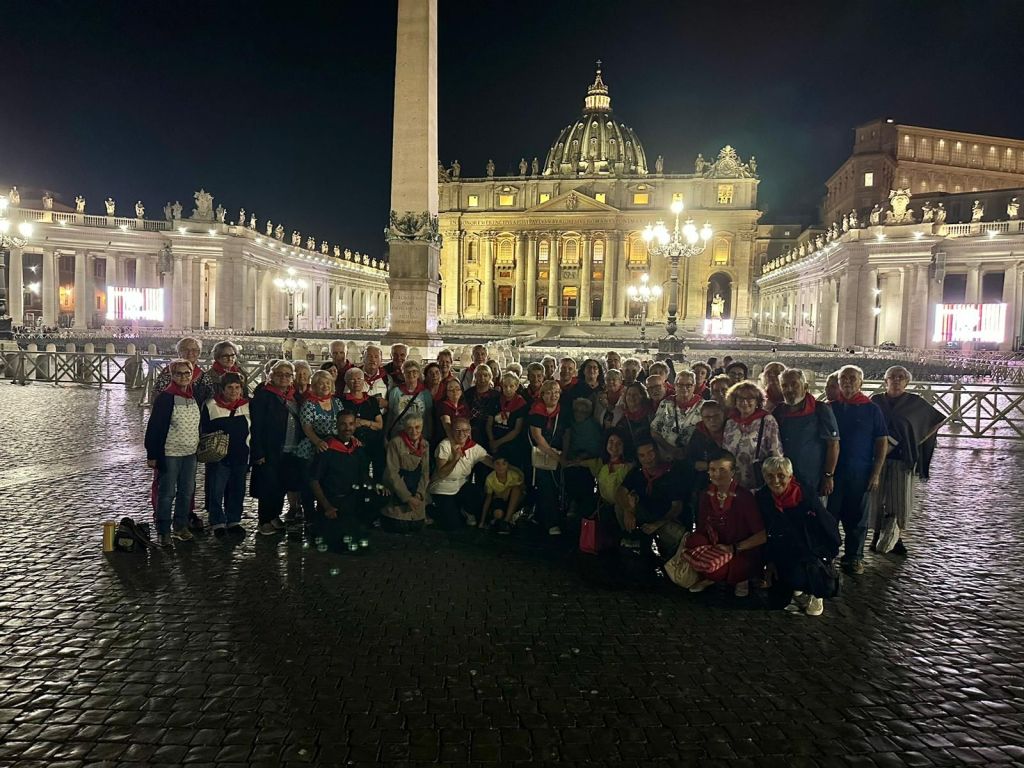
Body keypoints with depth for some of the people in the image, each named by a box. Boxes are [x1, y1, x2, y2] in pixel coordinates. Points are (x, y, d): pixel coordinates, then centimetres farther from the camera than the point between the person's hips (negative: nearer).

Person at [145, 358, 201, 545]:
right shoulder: (165, 397, -12)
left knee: (187, 492, 13)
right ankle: (163, 531, 13)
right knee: (167, 493, 2)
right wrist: (152, 455, -13)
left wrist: (201, 447, 15)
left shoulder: (196, 396, 5)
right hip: (169, 454, -6)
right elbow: (153, 427, -12)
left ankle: (181, 526, 27)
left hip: (190, 453, 6)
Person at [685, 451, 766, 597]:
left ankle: (740, 578, 2)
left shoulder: (744, 497, -13)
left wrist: (734, 548, -19)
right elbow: (701, 528, 6)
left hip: (743, 554, -5)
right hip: (715, 549, 5)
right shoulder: (707, 496, 2)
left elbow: (762, 537, -13)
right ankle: (711, 578, 4)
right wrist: (689, 540, -14)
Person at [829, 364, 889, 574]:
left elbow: (882, 443, 2)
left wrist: (876, 473, -4)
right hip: (834, 471, 1)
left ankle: (854, 557, 20)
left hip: (861, 473, 0)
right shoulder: (831, 408, 5)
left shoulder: (872, 409, 2)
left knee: (857, 518, 8)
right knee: (829, 516, 3)